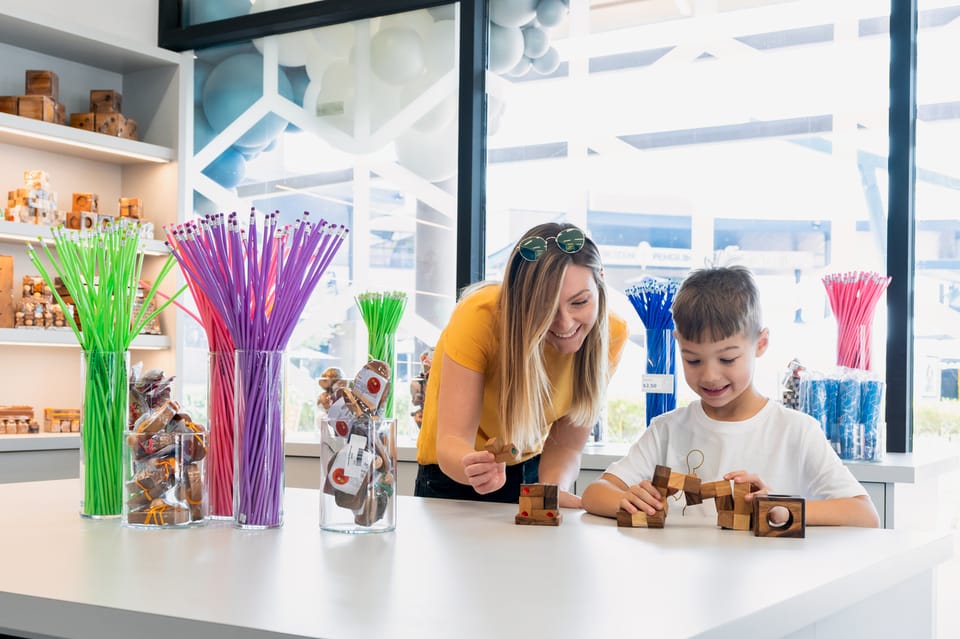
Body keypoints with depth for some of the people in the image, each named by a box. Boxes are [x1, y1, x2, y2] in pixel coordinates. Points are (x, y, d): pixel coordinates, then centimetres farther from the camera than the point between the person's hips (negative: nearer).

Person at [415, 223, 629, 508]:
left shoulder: (610, 333, -17)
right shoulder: (481, 316, -27)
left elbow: (565, 445, -13)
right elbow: (450, 441, -29)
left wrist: (553, 490, -32)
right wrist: (475, 468, -49)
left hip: (529, 469, 3)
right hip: (454, 475, -3)